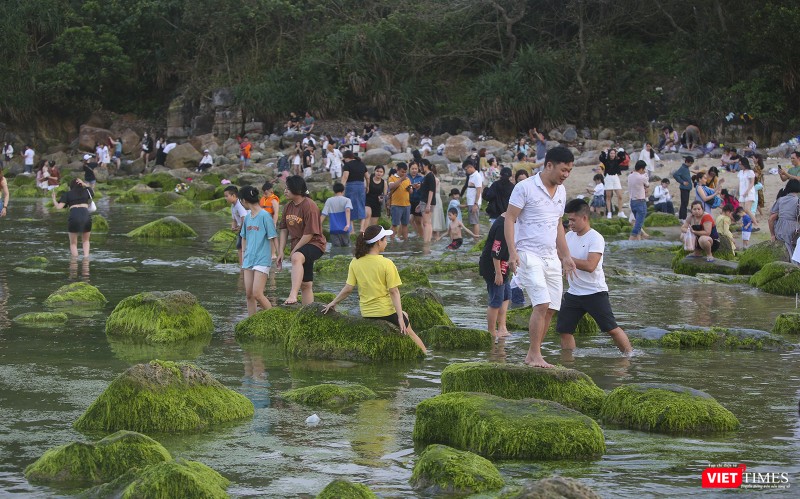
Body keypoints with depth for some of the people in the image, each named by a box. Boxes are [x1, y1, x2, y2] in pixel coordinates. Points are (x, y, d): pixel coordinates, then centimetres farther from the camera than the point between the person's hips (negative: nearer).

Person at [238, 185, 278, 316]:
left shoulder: (265, 216, -10)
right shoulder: (247, 217, 11)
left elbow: (272, 237, -9)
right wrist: (244, 256, 21)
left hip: (262, 260, -7)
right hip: (248, 260, 7)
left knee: (257, 294, -13)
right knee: (249, 294, 6)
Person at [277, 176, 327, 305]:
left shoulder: (309, 206, -17)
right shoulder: (288, 206, 7)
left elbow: (309, 234, -19)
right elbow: (284, 230, 10)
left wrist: (294, 251, -14)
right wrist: (281, 251, 0)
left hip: (314, 244, -9)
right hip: (298, 249, 9)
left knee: (297, 258, -40)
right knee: (305, 284, 12)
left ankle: (293, 295, -54)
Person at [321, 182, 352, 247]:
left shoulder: (329, 201, 6)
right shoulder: (346, 200, 0)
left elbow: (323, 215, -1)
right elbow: (347, 210, -20)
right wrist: (348, 224, -31)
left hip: (333, 230, 1)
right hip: (344, 229, -1)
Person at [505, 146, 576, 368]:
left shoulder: (561, 191, 14)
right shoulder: (525, 188, -9)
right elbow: (509, 219, -10)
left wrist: (565, 256, 22)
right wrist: (512, 252, -19)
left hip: (551, 257, 8)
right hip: (529, 255, -8)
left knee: (551, 308, 4)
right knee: (542, 303, -18)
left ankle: (534, 355, 12)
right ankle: (534, 355, -13)